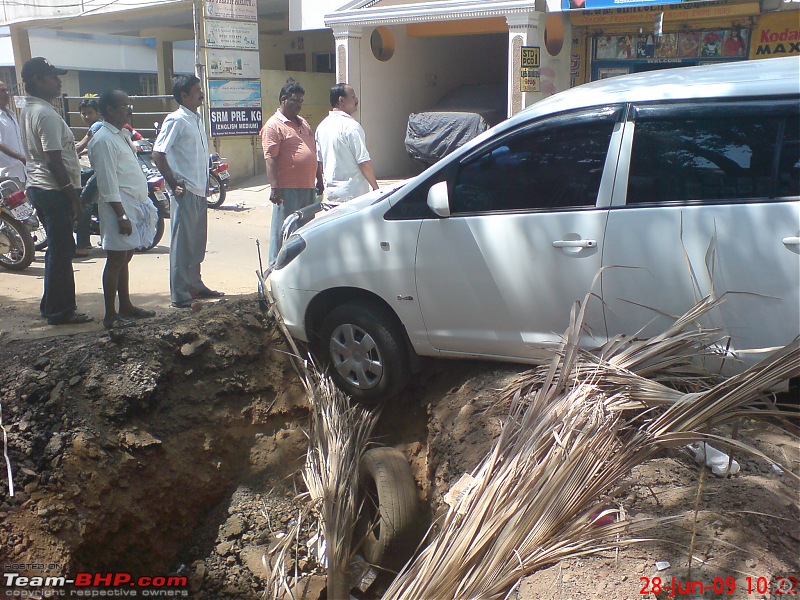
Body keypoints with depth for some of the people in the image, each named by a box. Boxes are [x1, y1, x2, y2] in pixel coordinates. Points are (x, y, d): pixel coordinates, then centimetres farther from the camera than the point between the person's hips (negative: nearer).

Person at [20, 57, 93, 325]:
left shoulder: (29, 110, 14)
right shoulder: (46, 114, -17)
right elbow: (55, 162, -21)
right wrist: (73, 196, -16)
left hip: (37, 187, 10)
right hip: (53, 190, -10)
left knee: (58, 249, 18)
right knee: (61, 251, -2)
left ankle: (52, 305, 26)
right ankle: (59, 311, 6)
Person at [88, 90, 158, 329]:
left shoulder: (122, 135, 16)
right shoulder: (103, 140, -14)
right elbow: (108, 183, -19)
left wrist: (144, 204, 18)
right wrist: (122, 215, -22)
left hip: (134, 205, 9)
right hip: (119, 208, -9)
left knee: (124, 259, 15)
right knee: (116, 260, -4)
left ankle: (126, 306, 24)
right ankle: (110, 315, 2)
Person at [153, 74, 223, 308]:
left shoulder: (197, 119, 14)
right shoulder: (176, 120, -12)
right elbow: (158, 154, -16)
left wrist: (205, 183, 14)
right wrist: (174, 184, -15)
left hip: (200, 192, 8)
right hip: (185, 193, -8)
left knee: (198, 241, 16)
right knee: (182, 243, -4)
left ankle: (195, 285, 28)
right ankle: (180, 295, 2)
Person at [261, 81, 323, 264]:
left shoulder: (303, 123, 18)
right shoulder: (274, 126, -8)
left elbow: (314, 154, 23)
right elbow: (270, 159, -16)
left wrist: (319, 179, 20)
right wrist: (275, 188, -23)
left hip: (308, 187, 8)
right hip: (288, 189, -8)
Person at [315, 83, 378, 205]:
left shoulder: (322, 126, 10)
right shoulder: (351, 126, -15)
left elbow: (319, 161, 16)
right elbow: (364, 162, -17)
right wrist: (375, 186, -8)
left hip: (331, 190, 8)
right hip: (352, 192, -8)